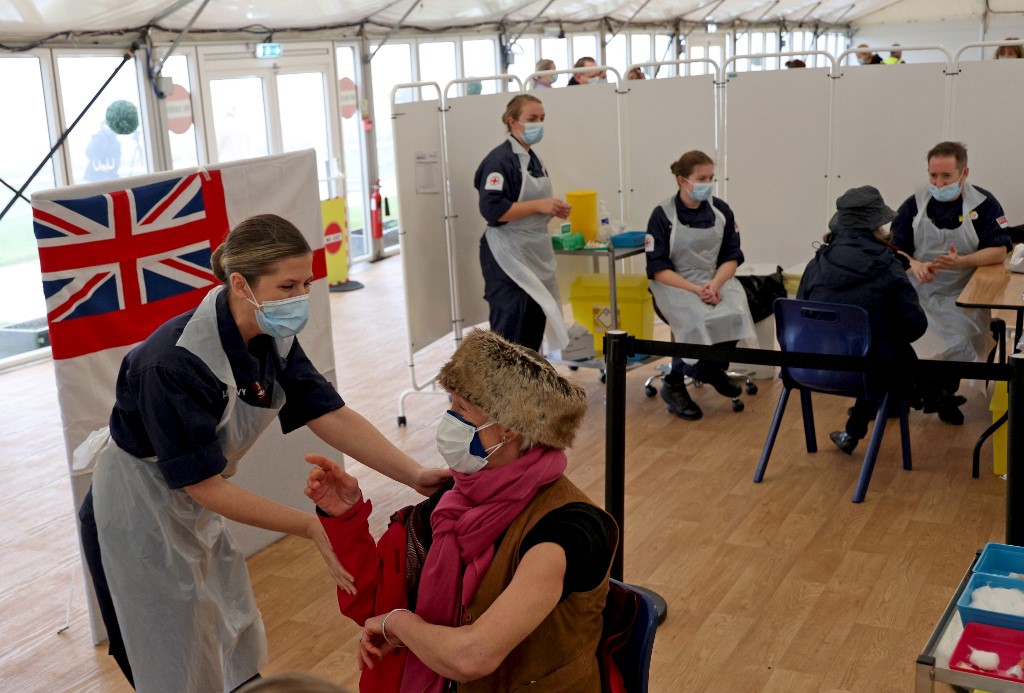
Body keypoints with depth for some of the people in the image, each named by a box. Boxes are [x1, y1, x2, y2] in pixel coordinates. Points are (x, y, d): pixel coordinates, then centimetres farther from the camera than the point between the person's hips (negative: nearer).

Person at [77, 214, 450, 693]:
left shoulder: (273, 338, -11)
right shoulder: (174, 363, -34)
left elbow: (331, 416, -14)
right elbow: (204, 485, -30)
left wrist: (416, 475, -25)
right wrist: (311, 527, -31)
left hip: (195, 511, 7)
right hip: (138, 521, -7)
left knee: (239, 653, 19)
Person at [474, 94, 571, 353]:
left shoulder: (533, 159, 15)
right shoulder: (500, 159, -13)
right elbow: (493, 210, -22)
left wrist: (553, 209, 6)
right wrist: (539, 206, -22)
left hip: (534, 256, 9)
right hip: (508, 258, -9)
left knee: (535, 327, 13)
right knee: (509, 332, -9)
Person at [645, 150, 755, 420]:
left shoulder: (721, 210, 3)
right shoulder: (662, 215, -8)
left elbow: (731, 257, 4)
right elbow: (659, 269, -10)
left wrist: (714, 284, -16)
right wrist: (696, 289, -22)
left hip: (716, 279, 4)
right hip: (675, 284, -3)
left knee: (735, 314, -29)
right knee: (701, 320, -33)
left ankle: (714, 368, 2)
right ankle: (673, 385, -10)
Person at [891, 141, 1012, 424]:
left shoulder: (984, 204, -4)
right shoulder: (914, 205, 2)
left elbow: (999, 251, -8)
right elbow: (895, 249, 2)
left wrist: (960, 262, -25)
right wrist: (914, 266, -21)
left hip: (961, 297, -1)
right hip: (918, 293, 1)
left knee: (956, 343, -22)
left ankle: (944, 394, 9)